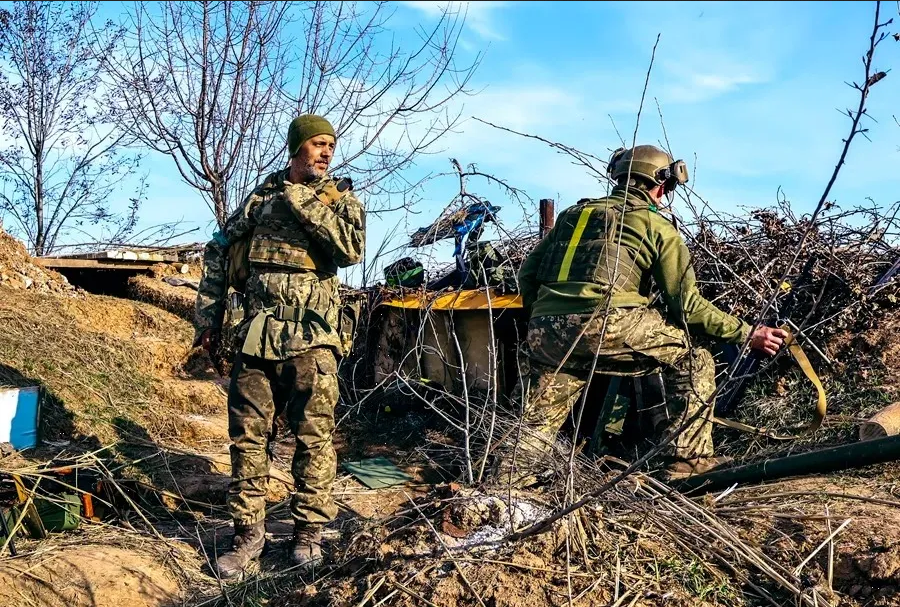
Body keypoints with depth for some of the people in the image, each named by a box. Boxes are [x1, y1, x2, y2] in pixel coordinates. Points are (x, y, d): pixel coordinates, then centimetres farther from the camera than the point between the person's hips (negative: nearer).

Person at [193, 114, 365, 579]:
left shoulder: (342, 199, 6)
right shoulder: (262, 195, 12)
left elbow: (351, 248, -14)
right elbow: (218, 251, 17)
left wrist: (303, 201, -14)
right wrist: (208, 317, 12)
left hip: (312, 340, -2)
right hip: (256, 336, 3)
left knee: (313, 438, 2)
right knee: (247, 436, 5)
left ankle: (309, 530, 16)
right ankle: (248, 533, 17)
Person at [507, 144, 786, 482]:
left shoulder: (574, 212, 27)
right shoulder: (657, 226, 14)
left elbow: (527, 274, 22)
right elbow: (686, 304, 7)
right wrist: (747, 334, 14)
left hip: (545, 331, 5)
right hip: (606, 325, -5)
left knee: (536, 428, 20)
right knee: (693, 362, 15)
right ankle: (688, 459, 14)